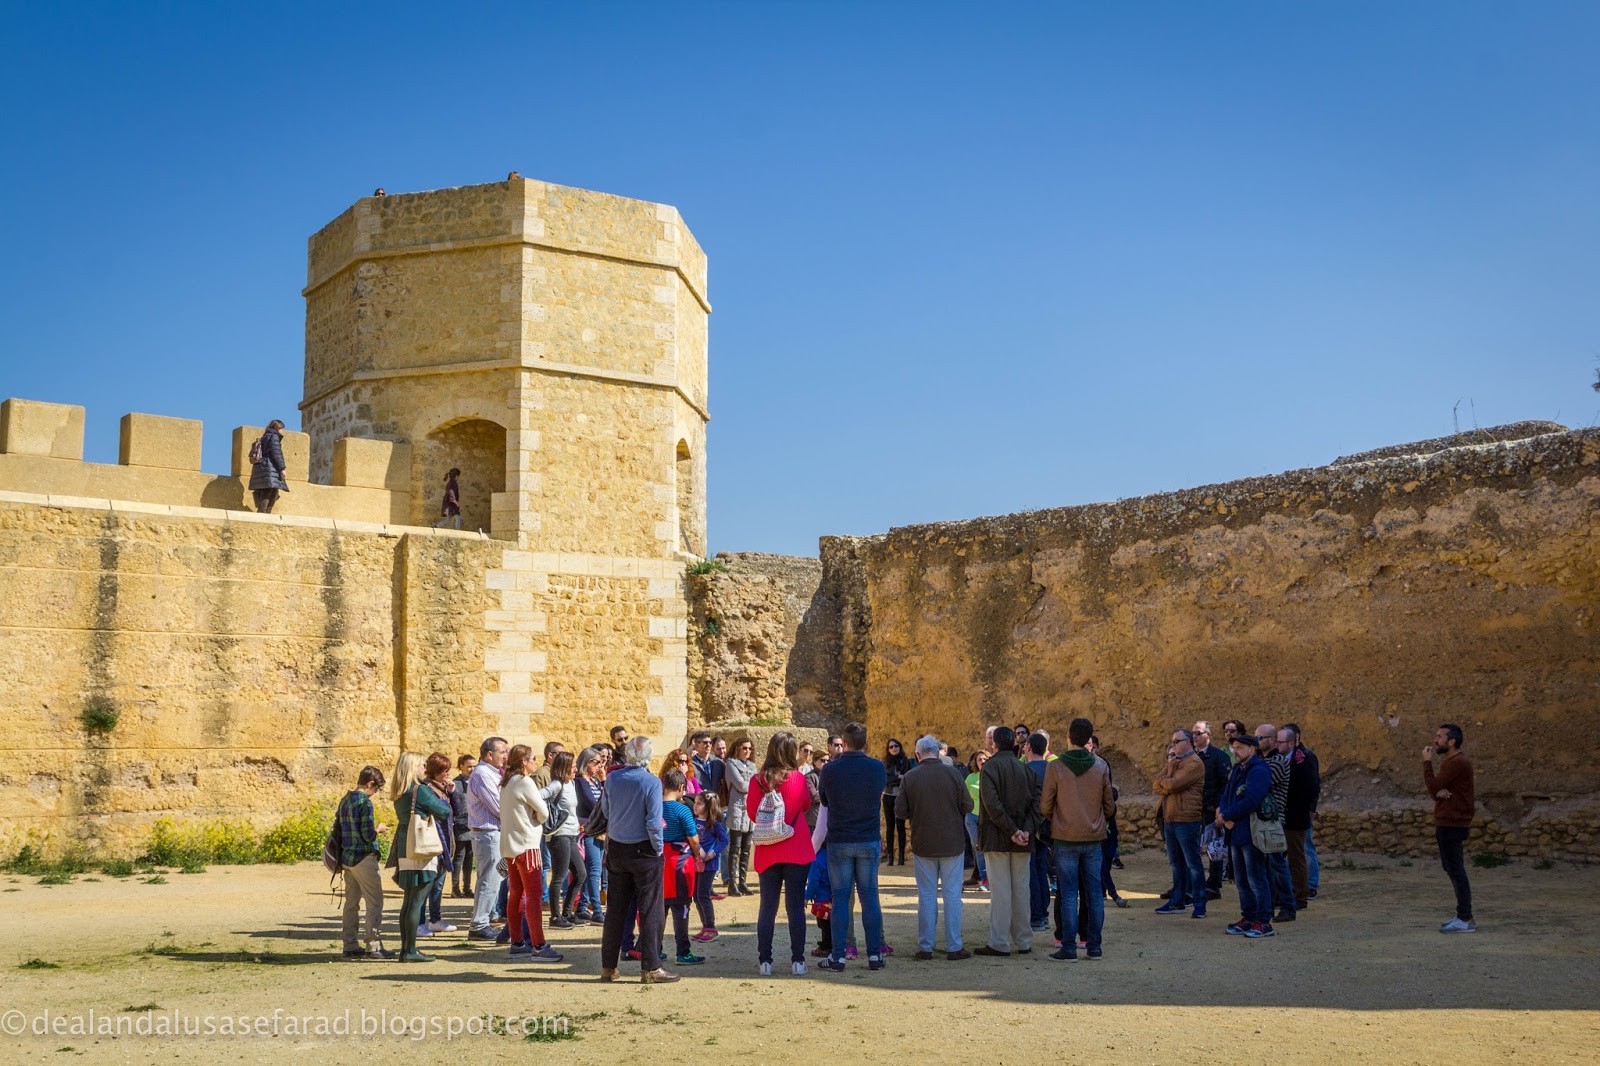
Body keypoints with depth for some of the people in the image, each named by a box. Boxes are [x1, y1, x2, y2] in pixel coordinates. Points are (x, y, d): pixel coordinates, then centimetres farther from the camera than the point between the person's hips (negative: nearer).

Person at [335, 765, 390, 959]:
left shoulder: (345, 800, 10)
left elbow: (337, 827, 17)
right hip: (364, 858, -9)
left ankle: (350, 946, 15)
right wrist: (378, 829, 2)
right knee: (375, 902, -3)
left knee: (351, 903, 13)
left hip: (346, 858, 9)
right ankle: (373, 945, -4)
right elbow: (368, 835, -19)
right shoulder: (364, 802, -15)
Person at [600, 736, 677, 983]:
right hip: (643, 850, -5)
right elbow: (654, 821, -18)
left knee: (615, 909, 14)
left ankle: (608, 966, 20)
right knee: (651, 910, 3)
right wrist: (658, 847, -6)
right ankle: (650, 968, 3)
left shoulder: (612, 778, -2)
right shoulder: (651, 782, -16)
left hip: (616, 849, 5)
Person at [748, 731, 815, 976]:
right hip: (797, 851, -1)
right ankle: (797, 961, 5)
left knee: (767, 907, 9)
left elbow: (752, 813, 5)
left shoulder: (758, 781, -5)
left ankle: (765, 961, 9)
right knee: (796, 907, 4)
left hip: (767, 853, 1)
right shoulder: (798, 778, -8)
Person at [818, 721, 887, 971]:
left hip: (838, 841, -1)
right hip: (869, 840, 1)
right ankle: (874, 954, 8)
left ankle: (838, 956, 4)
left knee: (840, 897, 4)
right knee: (870, 896, 8)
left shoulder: (830, 770, -10)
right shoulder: (877, 768, -6)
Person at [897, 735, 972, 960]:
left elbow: (900, 812, -5)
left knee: (926, 895, 9)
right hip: (952, 843, -1)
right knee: (952, 894, 7)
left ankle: (925, 947, 11)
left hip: (923, 845, 1)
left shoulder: (909, 778, -7)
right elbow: (967, 806, -5)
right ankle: (954, 946, 8)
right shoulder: (953, 774, -8)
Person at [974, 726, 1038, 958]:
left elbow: (992, 804, -18)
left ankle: (999, 943, -1)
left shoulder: (990, 767, -7)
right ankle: (1024, 942, 15)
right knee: (1021, 889, 11)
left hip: (997, 838, -5)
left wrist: (1012, 831, -16)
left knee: (1000, 890, -2)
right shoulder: (1025, 769, 9)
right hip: (1022, 842, 5)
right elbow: (1036, 802, 1)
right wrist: (1026, 830, -7)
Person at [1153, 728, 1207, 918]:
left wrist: (1162, 781, -1)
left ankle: (1199, 904, 2)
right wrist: (1168, 786, -10)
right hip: (1169, 819, 8)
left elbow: (1173, 784, -20)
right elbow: (1156, 786, 8)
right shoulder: (1174, 762, 18)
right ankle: (1177, 902, 20)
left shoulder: (1195, 763, -10)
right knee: (1176, 863, 13)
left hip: (1186, 820, -8)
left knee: (1193, 864, -3)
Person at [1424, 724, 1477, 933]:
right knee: (1452, 869, 14)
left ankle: (1465, 920, -5)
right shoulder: (1449, 761, 17)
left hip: (1453, 825, -10)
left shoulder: (1458, 763, -16)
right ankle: (1462, 916, 20)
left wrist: (1427, 761, -10)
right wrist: (1439, 791, -12)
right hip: (1446, 824, 10)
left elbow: (1433, 787, -18)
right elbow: (1435, 789, 12)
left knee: (1456, 870, -8)